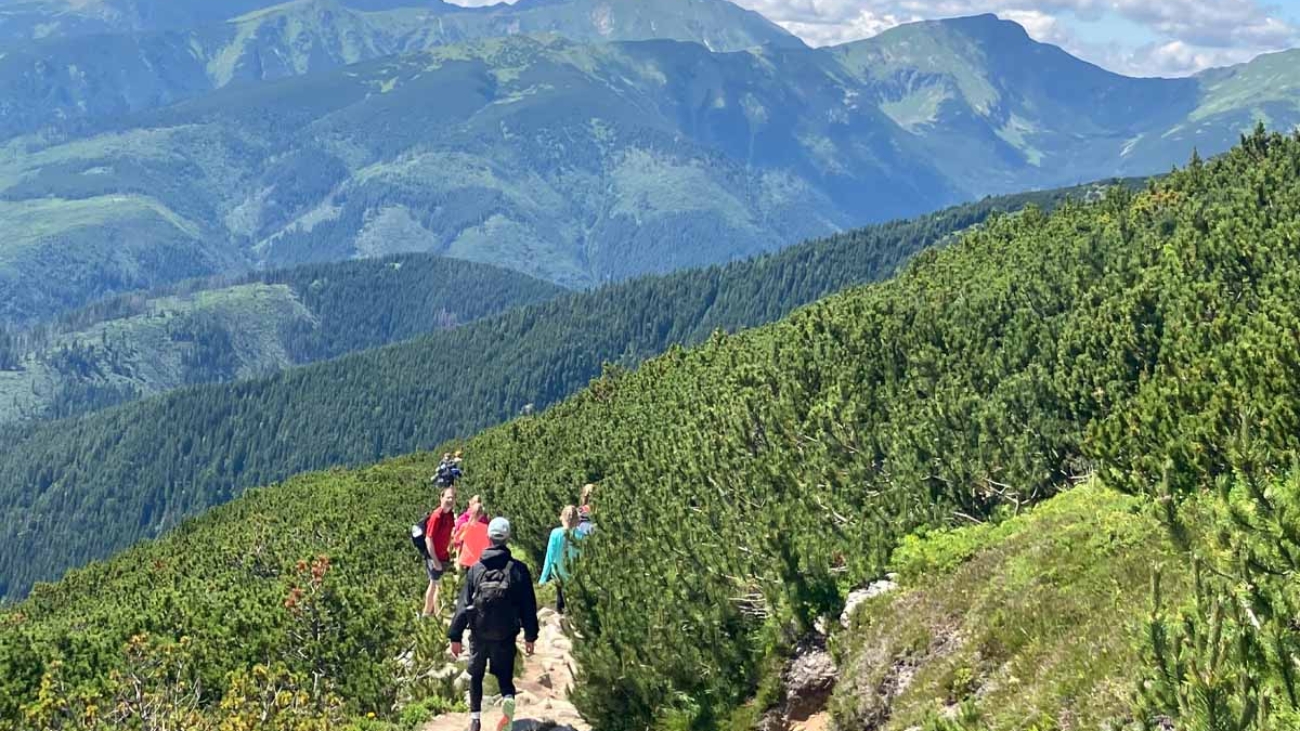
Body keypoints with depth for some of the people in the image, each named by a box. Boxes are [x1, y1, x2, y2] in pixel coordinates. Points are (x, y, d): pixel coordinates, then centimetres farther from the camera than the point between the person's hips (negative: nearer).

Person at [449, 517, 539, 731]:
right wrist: (530, 636, 7)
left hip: (479, 633, 1)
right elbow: (528, 605, -1)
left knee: (476, 675, 19)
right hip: (506, 635, -1)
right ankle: (508, 698, -21)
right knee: (504, 674, 11)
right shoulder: (518, 569, -4)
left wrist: (455, 636, 3)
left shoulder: (476, 569, -2)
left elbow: (463, 603, -2)